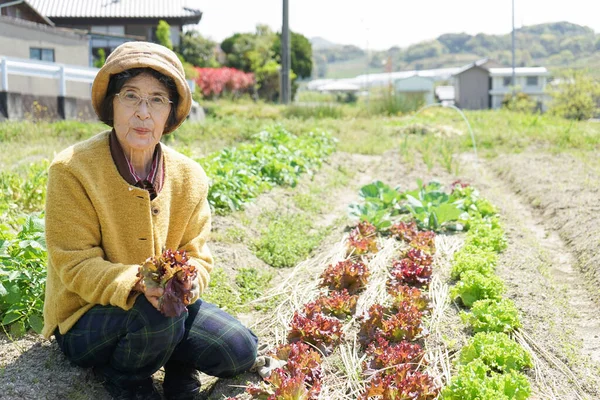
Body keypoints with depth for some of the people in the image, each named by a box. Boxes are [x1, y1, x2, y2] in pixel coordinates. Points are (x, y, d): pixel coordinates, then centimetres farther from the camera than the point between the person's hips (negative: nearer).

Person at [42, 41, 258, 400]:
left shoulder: (189, 176, -4)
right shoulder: (71, 169, -19)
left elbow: (196, 255, -2)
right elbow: (75, 265, -20)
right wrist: (137, 285, -38)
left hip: (163, 303, 4)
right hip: (84, 318, -4)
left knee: (241, 350, -12)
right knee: (160, 314, -33)